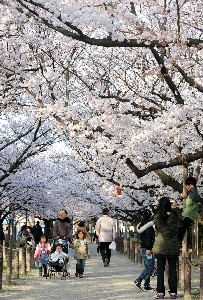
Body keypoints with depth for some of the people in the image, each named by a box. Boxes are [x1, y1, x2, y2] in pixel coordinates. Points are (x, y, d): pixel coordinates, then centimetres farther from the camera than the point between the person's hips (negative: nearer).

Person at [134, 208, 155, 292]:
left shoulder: (141, 225, 14)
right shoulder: (149, 225, -13)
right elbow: (149, 237, -20)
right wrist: (148, 248, -24)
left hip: (142, 248, 9)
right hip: (147, 248, -9)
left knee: (147, 267, 13)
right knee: (150, 267, -7)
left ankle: (146, 285, 12)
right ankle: (138, 281, -13)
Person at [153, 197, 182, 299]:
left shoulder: (157, 217, -8)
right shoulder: (173, 216, -9)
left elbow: (158, 228, 5)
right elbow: (180, 219, 12)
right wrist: (176, 208, 14)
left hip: (160, 247, 0)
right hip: (173, 247, 0)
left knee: (160, 270, 5)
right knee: (172, 269, 8)